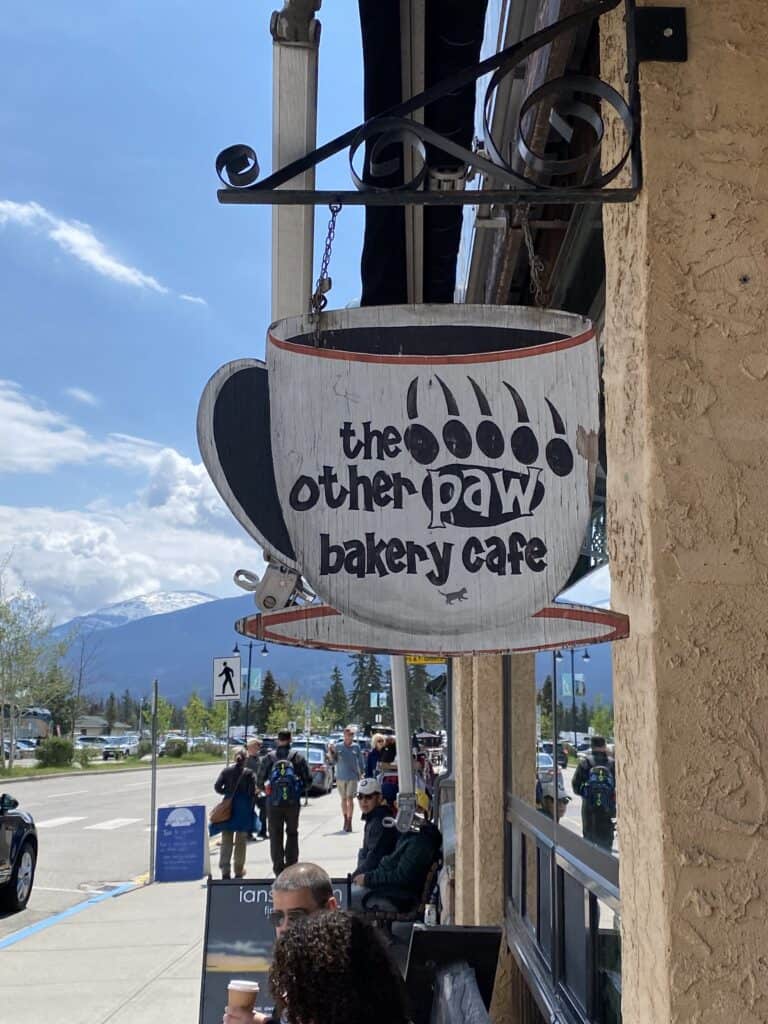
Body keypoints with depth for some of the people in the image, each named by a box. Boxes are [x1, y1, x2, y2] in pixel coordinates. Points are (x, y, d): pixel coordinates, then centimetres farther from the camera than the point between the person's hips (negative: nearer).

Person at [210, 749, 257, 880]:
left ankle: (225, 871, 4)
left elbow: (217, 786, -4)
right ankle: (239, 871, 14)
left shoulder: (226, 771, 1)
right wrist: (251, 808, 3)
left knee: (226, 841, 8)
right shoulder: (249, 773, -6)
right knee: (241, 841, 9)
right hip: (244, 808, -2)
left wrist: (227, 792, 12)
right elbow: (252, 792, -10)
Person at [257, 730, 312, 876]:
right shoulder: (297, 757, -2)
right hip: (293, 802, 0)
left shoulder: (269, 757, -2)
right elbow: (308, 781, -2)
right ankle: (291, 865, 11)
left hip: (273, 802, 0)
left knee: (276, 836, 9)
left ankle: (278, 867, 7)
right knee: (292, 834, 14)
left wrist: (264, 788, 22)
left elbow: (259, 782, 2)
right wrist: (301, 789, 17)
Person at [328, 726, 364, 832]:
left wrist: (361, 772, 3)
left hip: (352, 777, -2)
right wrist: (331, 753, -11)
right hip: (341, 777, 2)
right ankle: (345, 819, 25)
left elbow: (360, 761, 7)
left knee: (350, 798, -9)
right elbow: (334, 762, 4)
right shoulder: (338, 747, 2)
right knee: (343, 799, 12)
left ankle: (349, 822, -9)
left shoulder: (356, 747, 1)